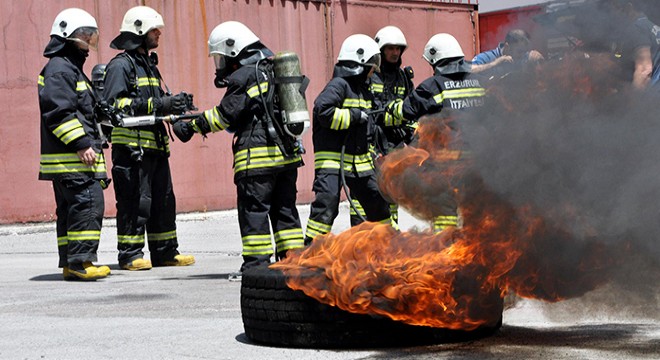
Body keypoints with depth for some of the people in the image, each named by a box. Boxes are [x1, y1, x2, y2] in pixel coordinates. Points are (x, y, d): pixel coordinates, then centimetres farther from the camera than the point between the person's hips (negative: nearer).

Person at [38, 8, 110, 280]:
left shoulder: (72, 67, 24)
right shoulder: (59, 69, -10)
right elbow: (58, 112, -20)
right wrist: (81, 144, -22)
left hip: (75, 156, 11)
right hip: (70, 157, -11)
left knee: (71, 208, 10)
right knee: (88, 203, -15)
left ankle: (71, 263, 13)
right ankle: (80, 261, -16)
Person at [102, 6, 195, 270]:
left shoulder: (149, 65, 23)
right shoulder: (121, 65, -6)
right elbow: (113, 104, -17)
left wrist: (173, 105, 8)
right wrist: (157, 105, -22)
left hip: (155, 144, 9)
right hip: (131, 145, -9)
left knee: (163, 199, 11)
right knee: (135, 201, -8)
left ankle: (165, 252, 18)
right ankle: (130, 255, -3)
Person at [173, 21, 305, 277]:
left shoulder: (244, 76, -9)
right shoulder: (275, 71, 18)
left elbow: (226, 114, -11)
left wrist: (192, 126, -5)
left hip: (258, 154, -8)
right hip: (287, 151, 9)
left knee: (253, 209, -3)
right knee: (284, 207, 12)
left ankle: (257, 263, -3)